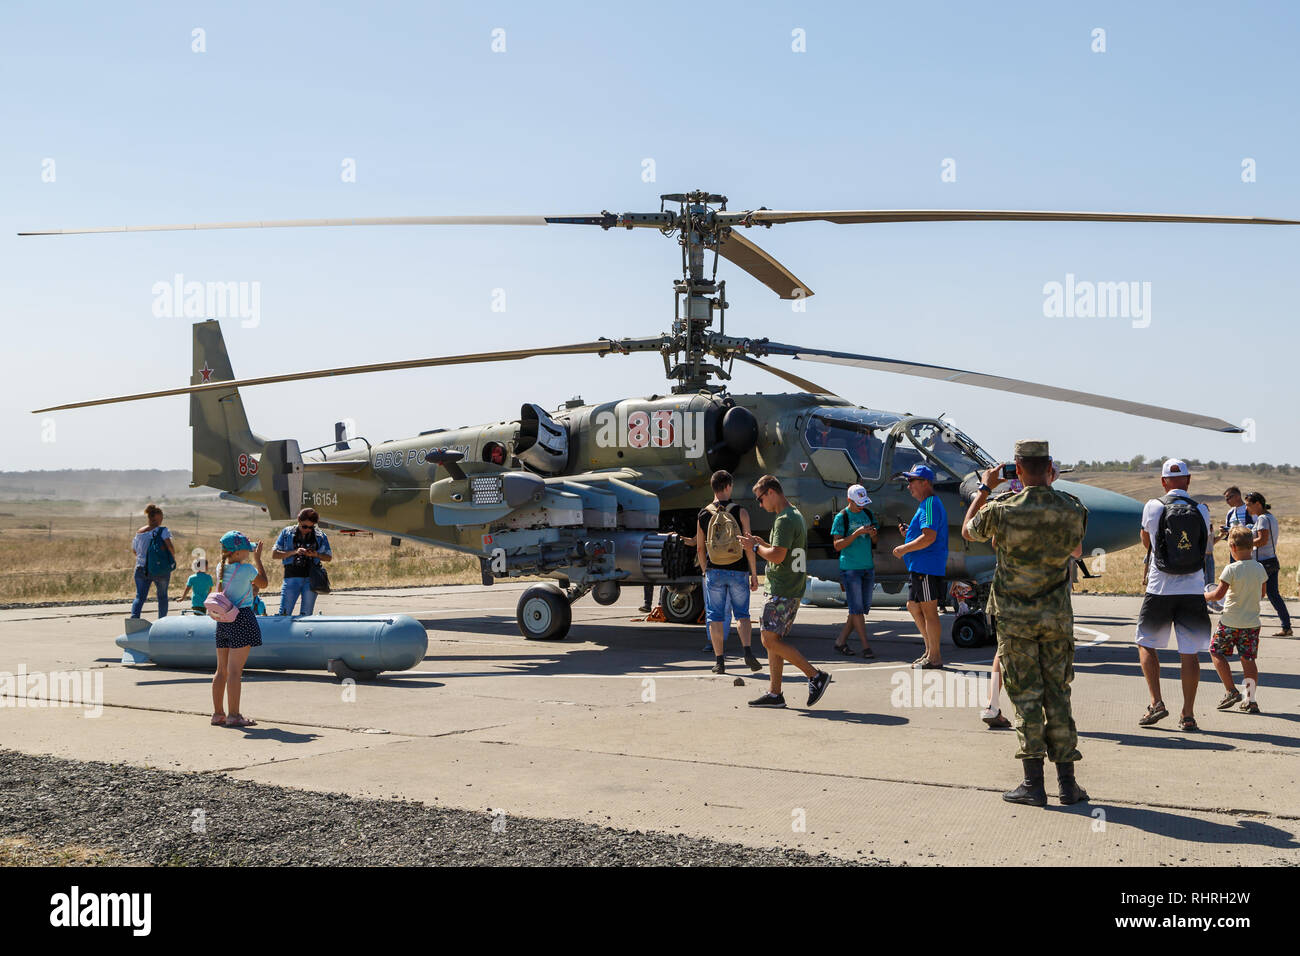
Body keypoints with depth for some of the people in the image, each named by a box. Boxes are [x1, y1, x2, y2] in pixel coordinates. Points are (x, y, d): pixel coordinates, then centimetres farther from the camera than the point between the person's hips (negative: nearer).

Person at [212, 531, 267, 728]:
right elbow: (263, 583, 6)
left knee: (222, 670, 12)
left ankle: (217, 713, 17)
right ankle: (234, 715, -5)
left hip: (222, 620, 7)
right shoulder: (246, 569, -12)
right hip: (242, 618, -7)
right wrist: (257, 559, 13)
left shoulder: (221, 569, 7)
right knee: (235, 671, -6)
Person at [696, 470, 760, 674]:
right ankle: (747, 651, -9)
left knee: (715, 617, 7)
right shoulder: (740, 512, -5)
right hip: (738, 571, -1)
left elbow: (700, 549, 7)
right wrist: (754, 574, -1)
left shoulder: (703, 515, 2)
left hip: (714, 571, 1)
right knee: (742, 614, 10)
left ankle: (719, 661, 5)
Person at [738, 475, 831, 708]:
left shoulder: (785, 520, -15)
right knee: (773, 640, 10)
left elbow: (777, 556, -22)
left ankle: (816, 675, -8)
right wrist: (762, 544, 17)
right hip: (793, 590, 10)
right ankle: (774, 693, 11)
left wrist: (755, 547, -7)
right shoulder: (796, 515, 18)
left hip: (782, 591, -10)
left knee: (770, 640, -10)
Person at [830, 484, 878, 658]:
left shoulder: (868, 514, 11)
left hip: (868, 567, 6)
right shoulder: (841, 517, -6)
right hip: (850, 569, -6)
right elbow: (837, 545, -12)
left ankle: (840, 641, 15)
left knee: (864, 608, 6)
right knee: (857, 609, -6)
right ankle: (866, 646, -3)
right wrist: (857, 533, -21)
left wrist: (873, 535, -5)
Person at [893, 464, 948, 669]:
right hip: (918, 566, 11)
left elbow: (929, 537, -25)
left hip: (927, 566, -11)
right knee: (913, 606, 16)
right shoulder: (926, 504, 20)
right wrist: (908, 534, 12)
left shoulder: (930, 504, -15)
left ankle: (934, 657, 1)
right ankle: (930, 650, 23)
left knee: (929, 610, -5)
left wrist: (904, 549, -16)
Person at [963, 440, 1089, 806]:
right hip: (1057, 617, 3)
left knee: (1026, 696, 3)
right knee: (1057, 695, 10)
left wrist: (985, 487, 18)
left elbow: (967, 531, 7)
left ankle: (1033, 783, 3)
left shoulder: (1002, 511, -15)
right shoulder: (1073, 509, -6)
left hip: (1015, 617, -2)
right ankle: (1067, 782, 12)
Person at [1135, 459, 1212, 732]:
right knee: (1189, 653, 4)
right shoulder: (1201, 511, 2)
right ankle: (1188, 715, 6)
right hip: (1193, 590, 2)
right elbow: (1204, 549, 14)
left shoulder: (1153, 507, -3)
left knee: (1146, 645, 14)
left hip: (1160, 590, -1)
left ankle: (1156, 703, 4)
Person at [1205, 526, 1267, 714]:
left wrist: (1206, 596, 5)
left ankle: (1231, 691, 5)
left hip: (1230, 622, -5)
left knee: (1216, 652, 11)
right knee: (1248, 658, 10)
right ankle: (1251, 700, 6)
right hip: (1252, 621, 5)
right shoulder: (1260, 568, 1)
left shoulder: (1231, 569, -15)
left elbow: (1219, 594, -14)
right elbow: (1262, 594, 12)